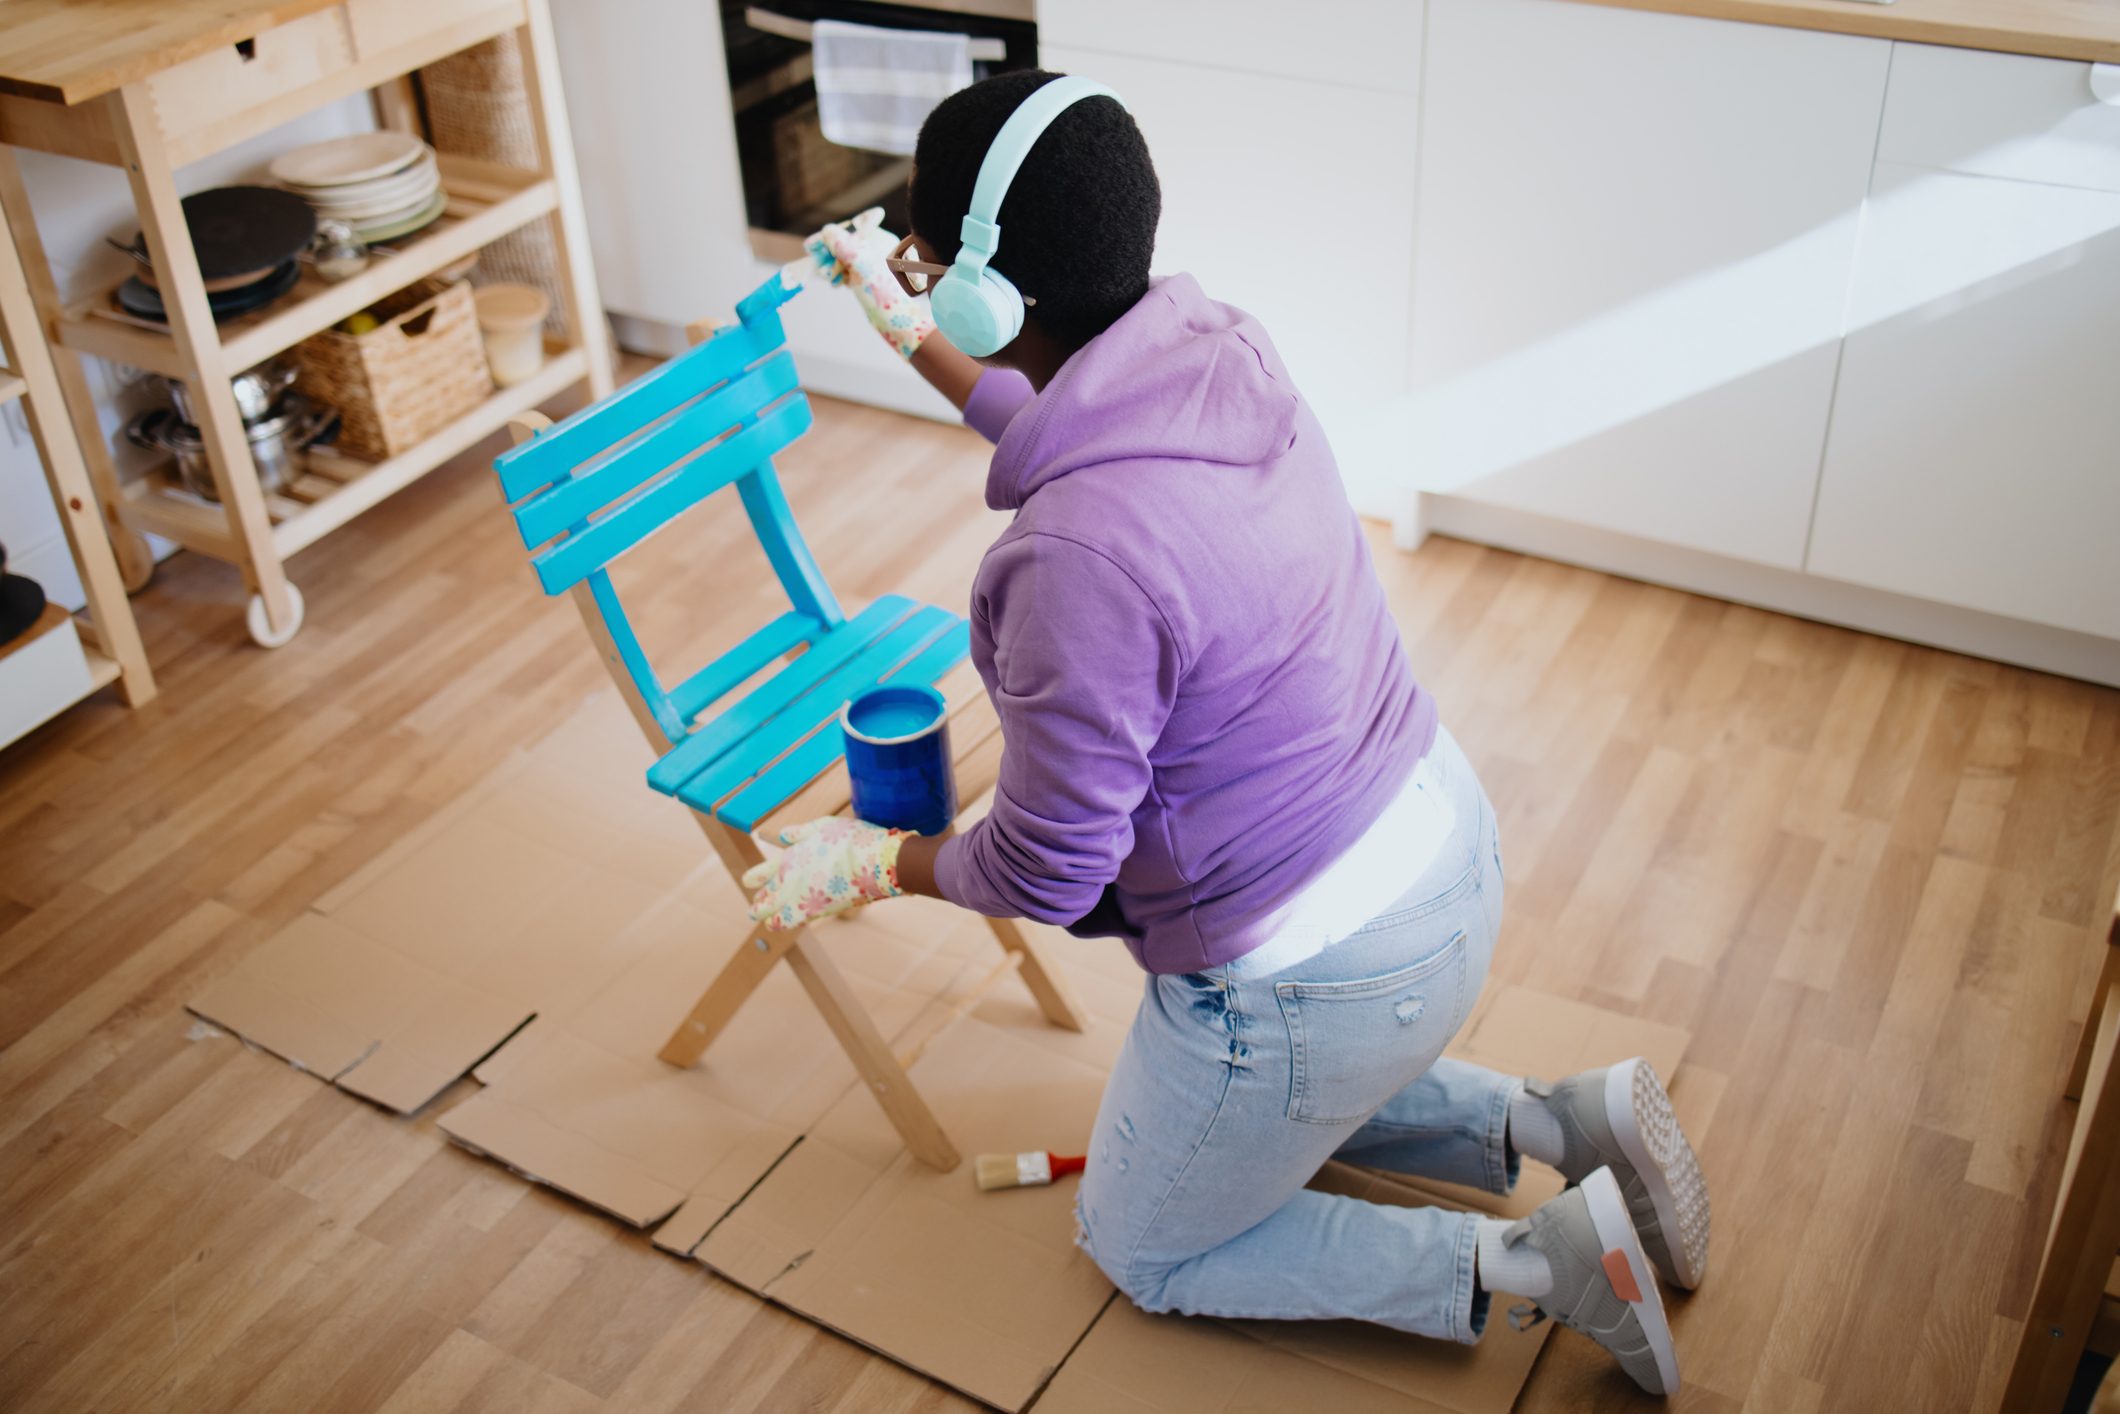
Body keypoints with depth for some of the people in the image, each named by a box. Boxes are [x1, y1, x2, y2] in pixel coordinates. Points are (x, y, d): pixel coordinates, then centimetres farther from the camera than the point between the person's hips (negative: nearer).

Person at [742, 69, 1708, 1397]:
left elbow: (1044, 873, -21)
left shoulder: (1079, 557, -35)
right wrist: (912, 335, 28)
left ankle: (1538, 1265, 8)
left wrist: (872, 861, -2)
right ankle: (1565, 1122, 20)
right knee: (1283, 1093, 38)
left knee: (1143, 1246, 20)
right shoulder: (1219, 346, -9)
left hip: (1317, 974, -8)